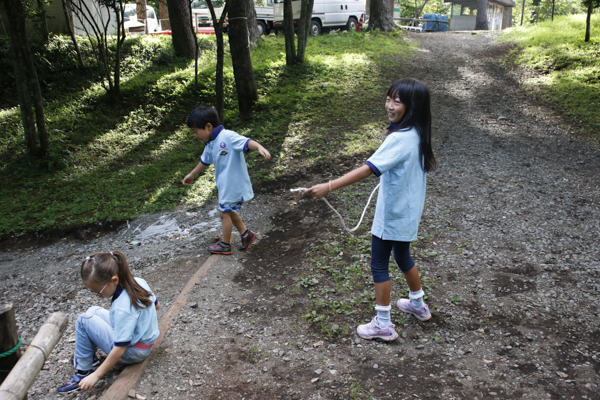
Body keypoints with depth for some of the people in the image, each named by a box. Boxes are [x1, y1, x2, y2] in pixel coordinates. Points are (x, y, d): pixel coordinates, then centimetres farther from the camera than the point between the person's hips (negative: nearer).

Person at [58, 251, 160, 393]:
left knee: (83, 321, -11)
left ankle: (83, 372, -1)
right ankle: (89, 357, 21)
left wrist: (96, 375, -16)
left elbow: (120, 349, -25)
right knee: (94, 311, 15)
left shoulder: (123, 308, -31)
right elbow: (156, 305, 10)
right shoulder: (139, 282, -8)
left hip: (133, 353, -9)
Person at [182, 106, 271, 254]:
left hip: (234, 184, -9)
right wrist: (192, 175, 37)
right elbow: (204, 161, 25)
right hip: (224, 184, 9)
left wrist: (260, 147, -53)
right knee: (229, 211, 19)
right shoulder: (210, 144, 8)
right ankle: (246, 234, 35)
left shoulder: (227, 136, -20)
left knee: (224, 212, 4)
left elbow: (246, 142, -33)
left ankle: (225, 245, 21)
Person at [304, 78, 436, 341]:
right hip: (407, 214, 9)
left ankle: (383, 324, 16)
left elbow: (368, 169, -36)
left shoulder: (399, 139, -27)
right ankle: (418, 305, 45)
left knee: (379, 265, 5)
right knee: (403, 258, 26)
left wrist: (329, 187, -40)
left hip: (391, 217, -9)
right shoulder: (418, 134, 0)